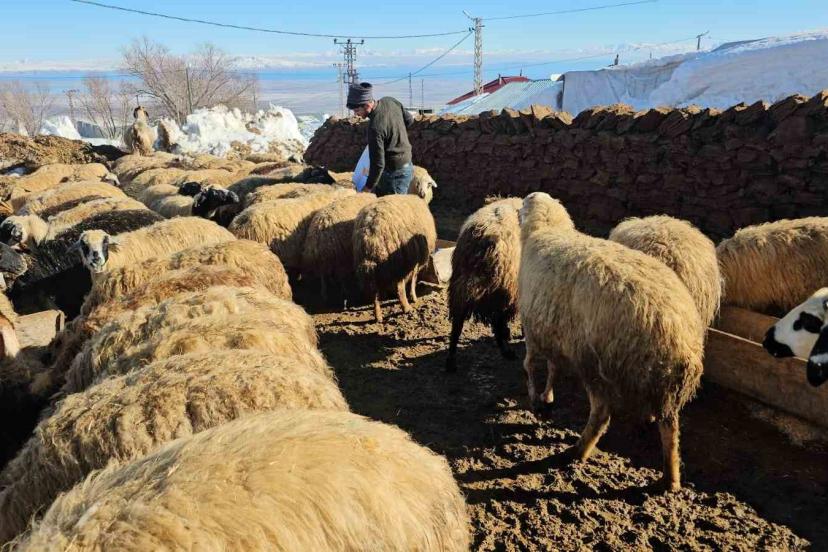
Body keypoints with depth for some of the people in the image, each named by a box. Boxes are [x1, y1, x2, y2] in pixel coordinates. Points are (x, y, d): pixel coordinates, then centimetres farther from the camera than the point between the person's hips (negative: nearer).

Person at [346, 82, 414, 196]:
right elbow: (409, 119, 12)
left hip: (395, 173, -9)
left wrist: (367, 188, -14)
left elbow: (378, 164, -25)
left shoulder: (375, 128, -29)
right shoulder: (390, 101, -5)